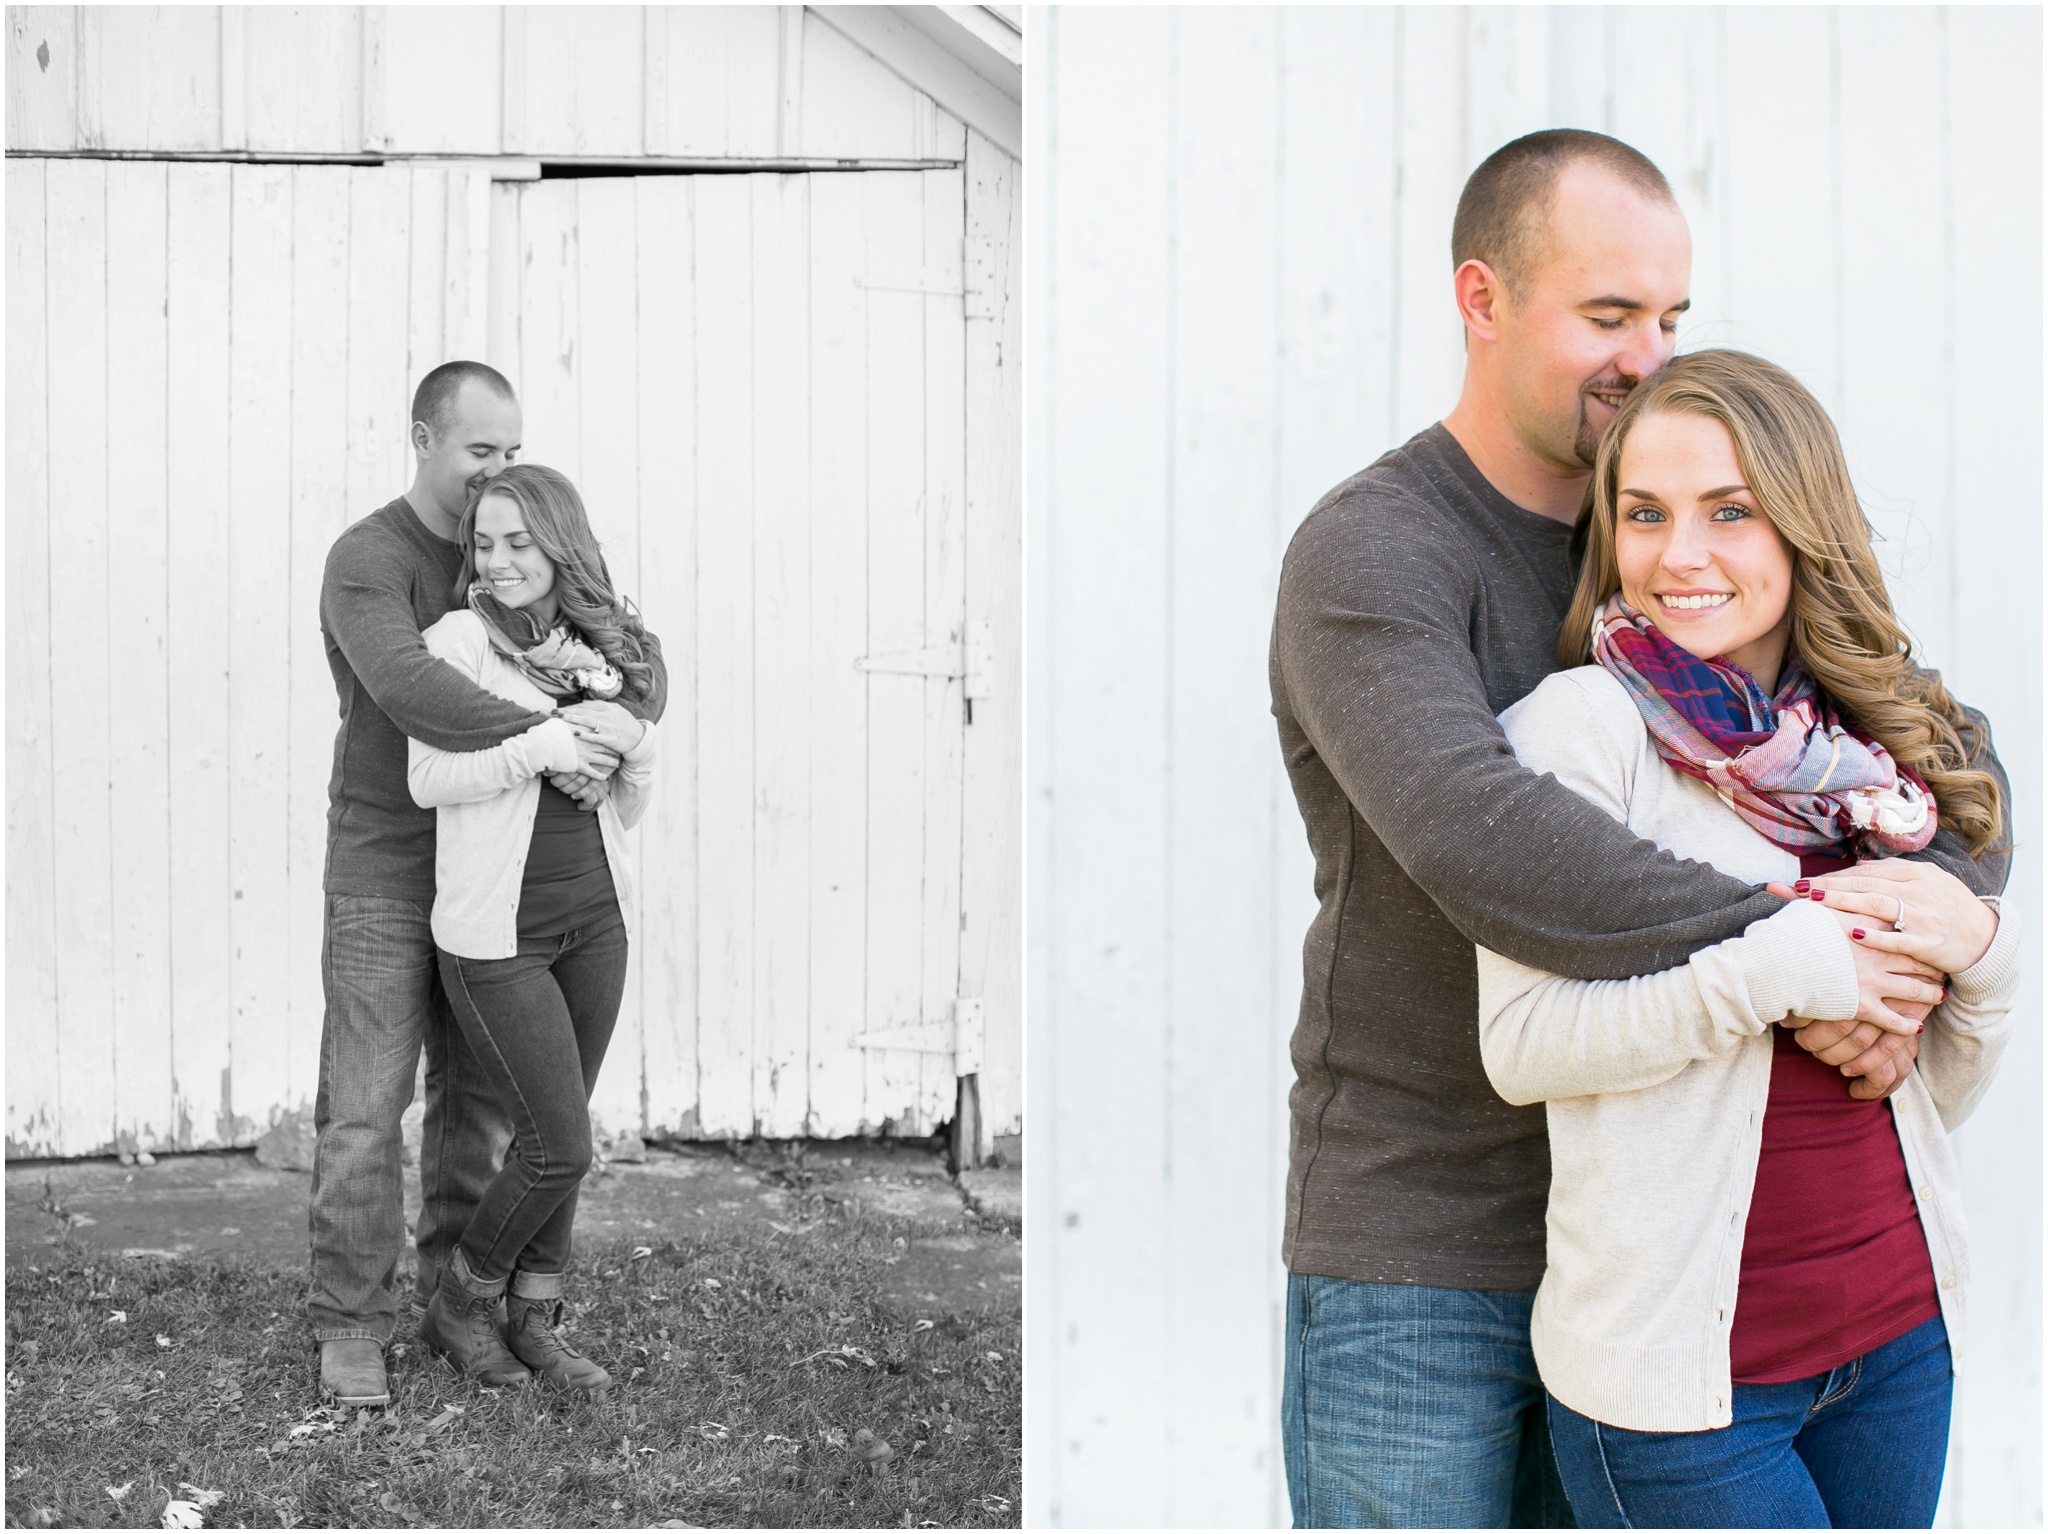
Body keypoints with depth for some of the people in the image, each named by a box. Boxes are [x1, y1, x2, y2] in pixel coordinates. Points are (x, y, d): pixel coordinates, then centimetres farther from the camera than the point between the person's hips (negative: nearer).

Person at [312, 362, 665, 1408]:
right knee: (364, 1108, -2)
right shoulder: (366, 560, -15)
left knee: (479, 1095, 10)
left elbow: (634, 648, 3)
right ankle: (350, 1325, 7)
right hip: (384, 876, -5)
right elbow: (406, 687, -33)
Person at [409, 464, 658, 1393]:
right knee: (561, 1148, -4)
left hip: (595, 918, 5)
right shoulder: (460, 639, -9)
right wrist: (545, 745, -23)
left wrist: (632, 741, -8)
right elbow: (427, 779, -17)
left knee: (554, 1137, 12)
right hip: (498, 931, -5)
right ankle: (459, 1307, 19)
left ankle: (532, 1323, 26)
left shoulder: (600, 643, 7)